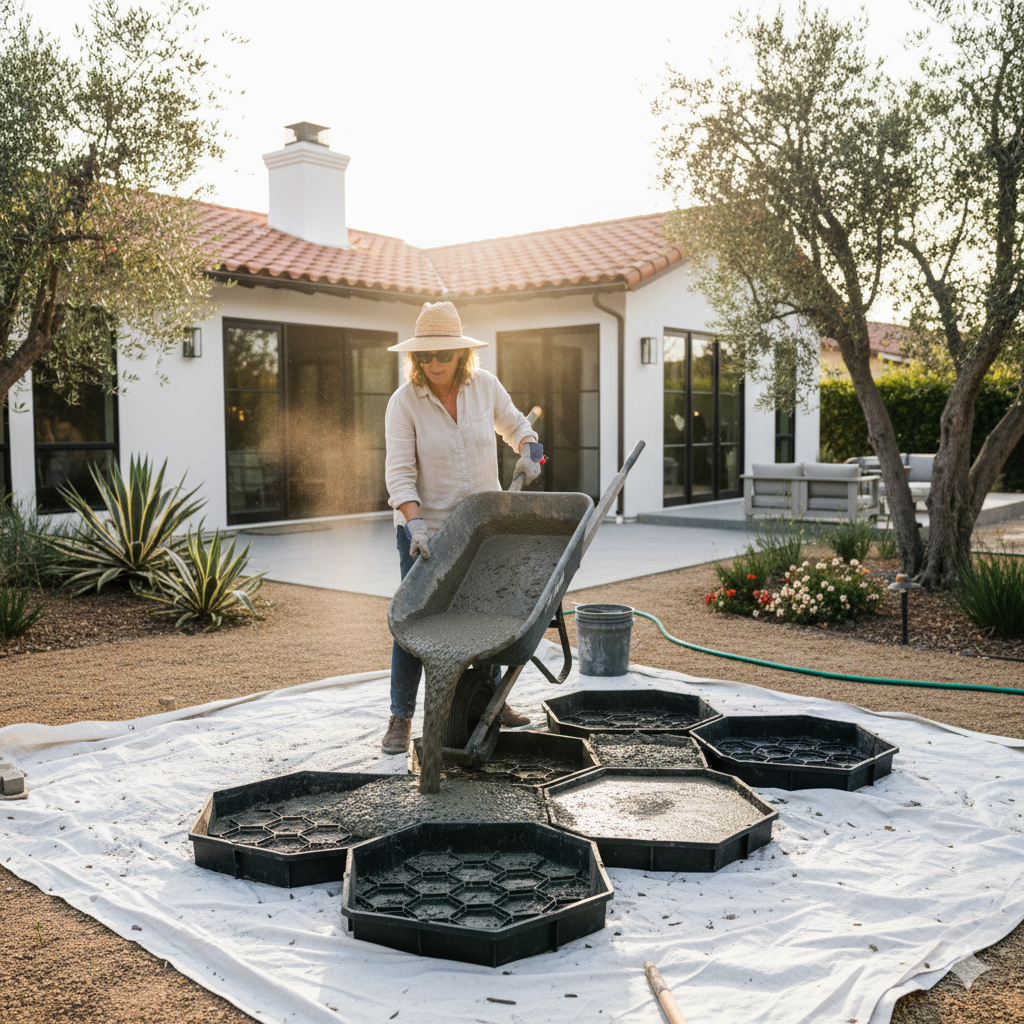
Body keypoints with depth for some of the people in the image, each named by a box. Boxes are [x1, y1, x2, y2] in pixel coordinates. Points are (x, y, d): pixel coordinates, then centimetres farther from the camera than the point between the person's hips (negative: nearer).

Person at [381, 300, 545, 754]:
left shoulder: (484, 385, -4)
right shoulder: (404, 402, -14)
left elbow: (514, 424, 14)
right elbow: (400, 473, -18)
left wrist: (528, 451, -7)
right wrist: (415, 524, -31)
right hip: (426, 526, -3)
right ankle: (401, 717, 8)